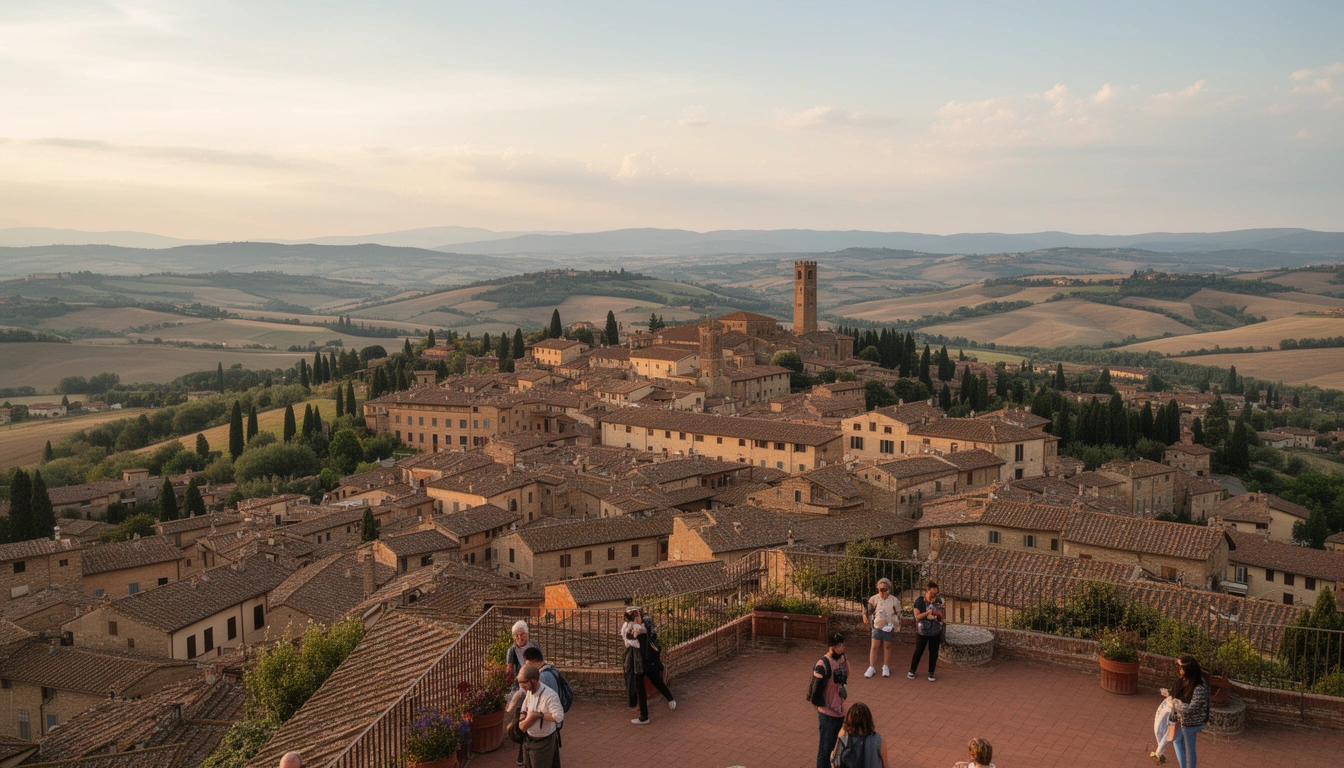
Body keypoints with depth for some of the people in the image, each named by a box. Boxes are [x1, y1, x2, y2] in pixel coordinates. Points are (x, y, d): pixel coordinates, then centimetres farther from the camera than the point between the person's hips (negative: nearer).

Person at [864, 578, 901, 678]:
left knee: (887, 647, 11)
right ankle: (872, 668, 8)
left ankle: (886, 667, 22)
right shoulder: (874, 599, -6)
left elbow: (898, 615, 2)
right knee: (874, 647, 1)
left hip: (889, 627, 0)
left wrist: (896, 629, 0)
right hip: (877, 627, 0)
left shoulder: (894, 600, -7)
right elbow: (868, 611, 4)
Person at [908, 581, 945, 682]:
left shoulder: (939, 601, -3)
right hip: (922, 631, -2)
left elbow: (943, 619, 3)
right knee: (918, 651, 5)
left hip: (936, 632, 2)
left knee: (933, 652, 7)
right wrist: (928, 612, -27)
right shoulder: (919, 601, -11)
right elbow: (917, 616, -15)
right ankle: (912, 671, 20)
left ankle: (931, 673, 21)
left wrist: (939, 614, -20)